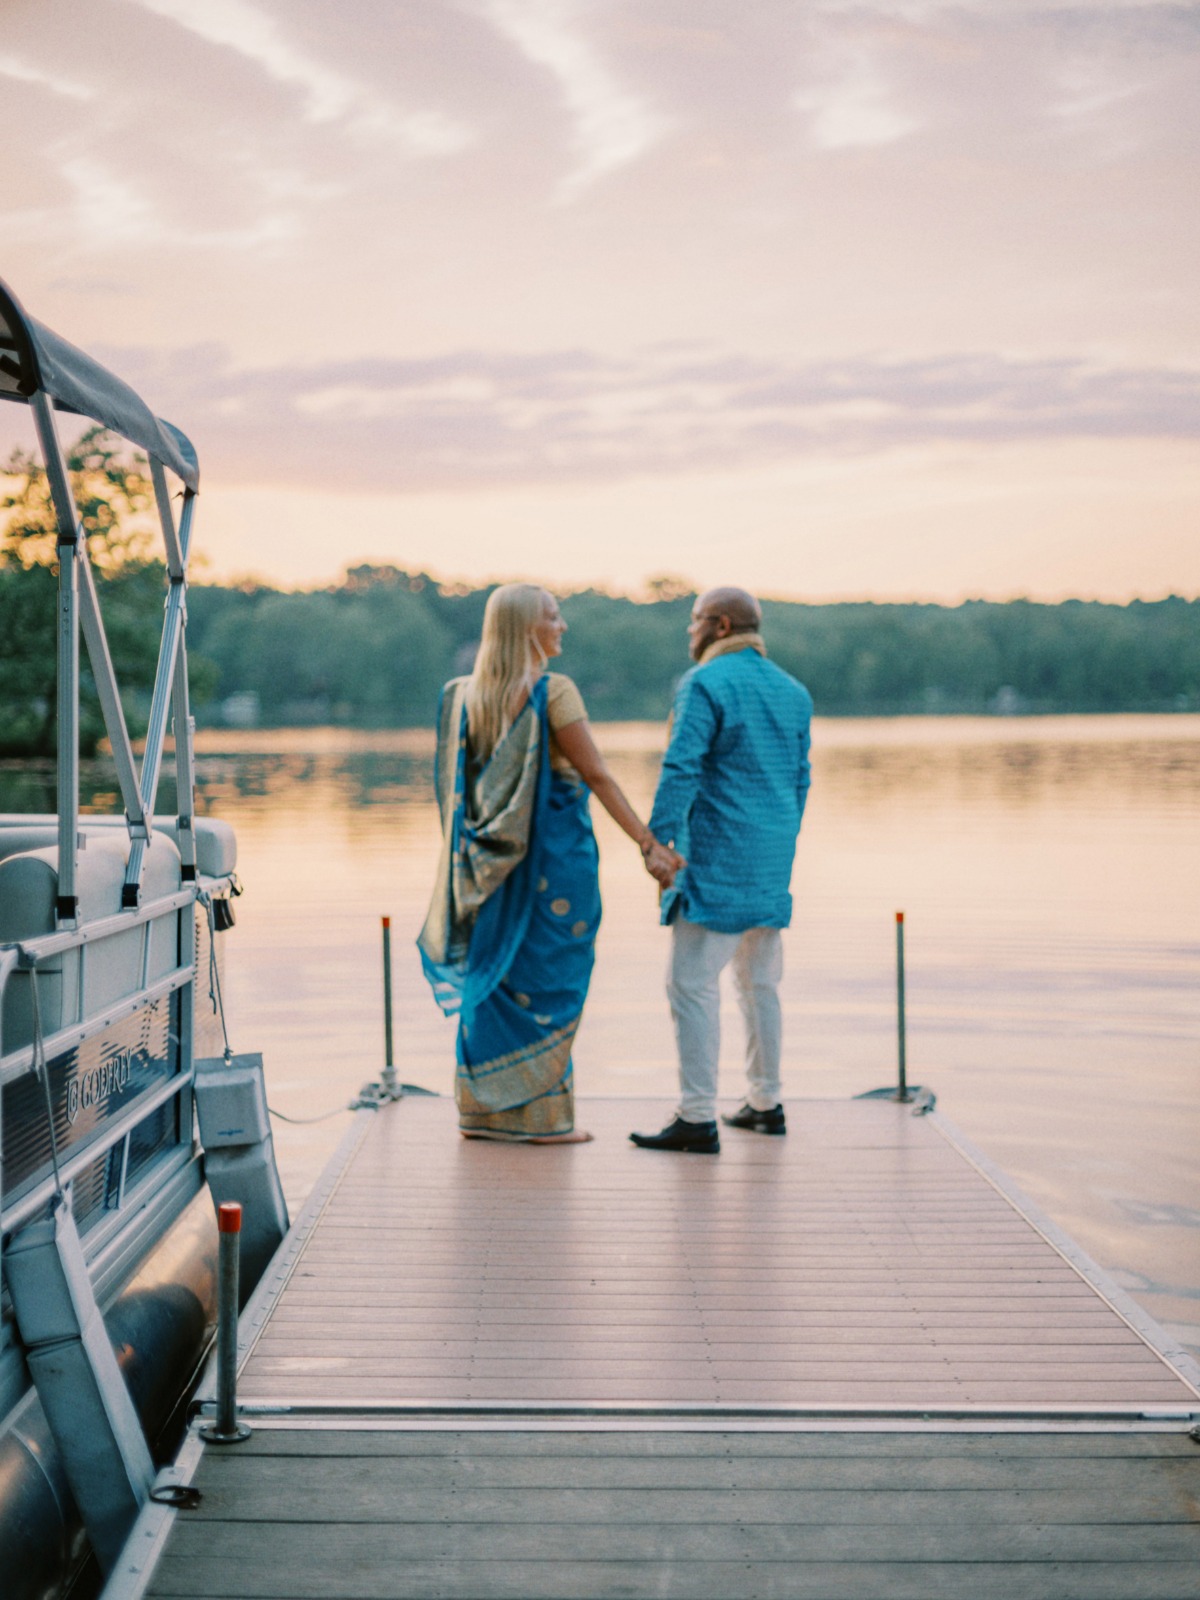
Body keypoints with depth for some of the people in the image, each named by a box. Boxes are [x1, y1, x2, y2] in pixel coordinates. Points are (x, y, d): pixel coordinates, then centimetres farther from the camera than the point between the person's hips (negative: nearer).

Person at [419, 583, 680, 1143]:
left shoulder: (466, 695, 6)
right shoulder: (554, 691, -13)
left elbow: (461, 785, 10)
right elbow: (597, 776, -16)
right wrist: (648, 843, -15)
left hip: (496, 859, 6)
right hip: (553, 854, -6)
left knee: (494, 973, 12)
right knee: (548, 980, 1)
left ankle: (483, 1109, 16)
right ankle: (542, 1116, 6)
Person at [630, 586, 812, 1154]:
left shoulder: (705, 684, -10)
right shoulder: (792, 691, 13)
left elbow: (681, 770, -18)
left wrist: (657, 842, -17)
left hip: (716, 862, -8)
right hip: (772, 865, 8)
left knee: (692, 984, -7)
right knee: (760, 983, 17)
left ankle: (697, 1118, -11)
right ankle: (765, 1102, 25)